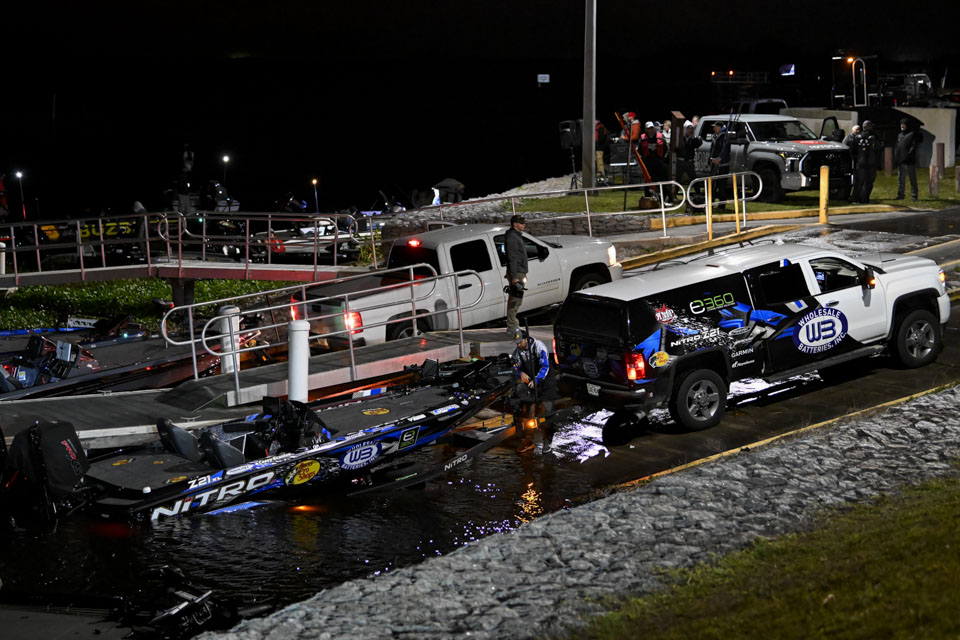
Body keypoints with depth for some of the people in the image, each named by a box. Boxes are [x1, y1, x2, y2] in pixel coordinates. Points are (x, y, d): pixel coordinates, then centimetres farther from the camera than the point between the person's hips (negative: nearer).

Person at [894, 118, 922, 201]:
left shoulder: (913, 134, -4)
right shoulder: (899, 135, 18)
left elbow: (913, 147, -13)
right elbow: (896, 147, 20)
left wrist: (908, 155, -21)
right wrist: (895, 158, 8)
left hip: (909, 162, -7)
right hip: (900, 162, 7)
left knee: (912, 179, -1)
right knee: (900, 179, 11)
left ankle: (914, 195, 2)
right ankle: (900, 195, 18)